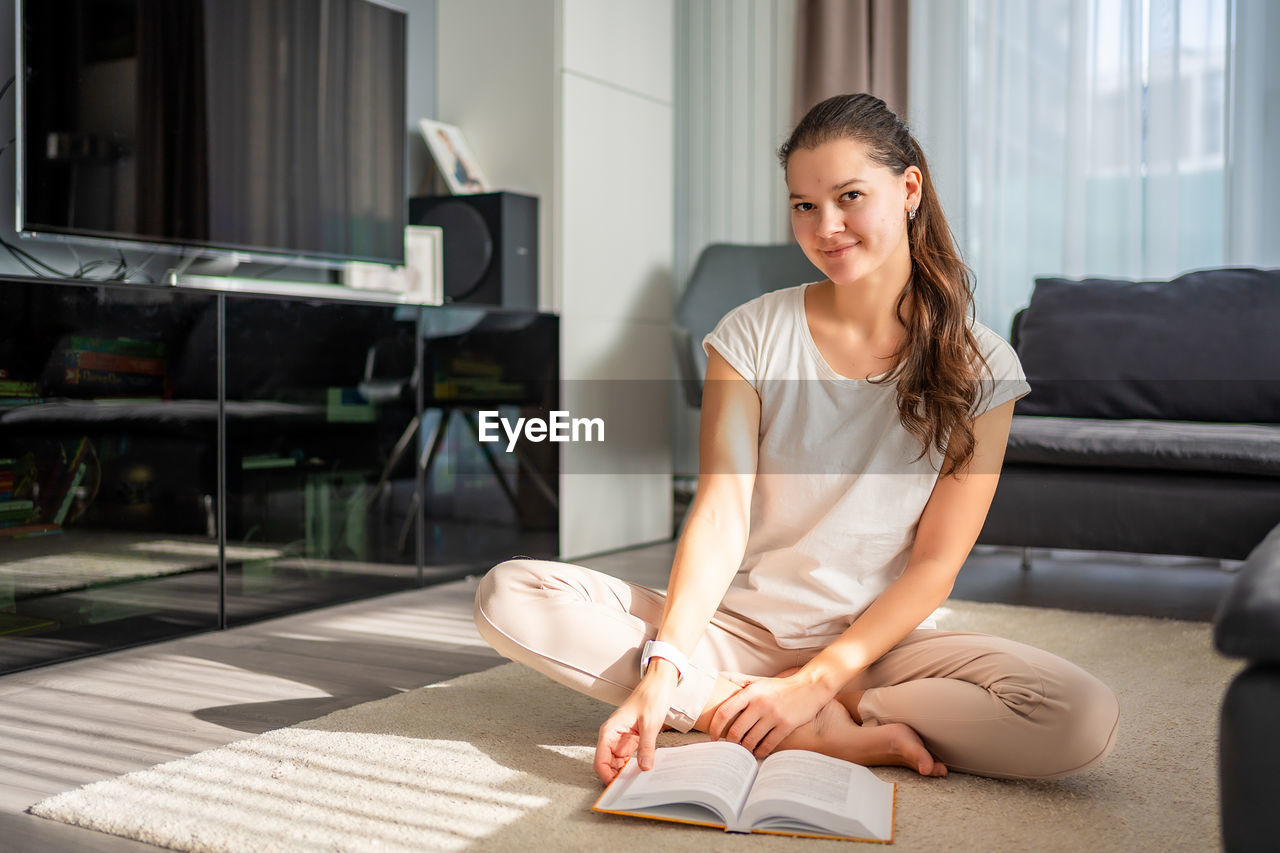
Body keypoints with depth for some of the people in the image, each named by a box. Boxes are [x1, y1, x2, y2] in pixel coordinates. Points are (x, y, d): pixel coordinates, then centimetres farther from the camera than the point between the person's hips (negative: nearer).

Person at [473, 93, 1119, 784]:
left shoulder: (981, 367, -3)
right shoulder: (754, 334, -2)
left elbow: (935, 564, -5)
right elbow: (720, 513, -12)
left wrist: (816, 682, -16)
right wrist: (663, 671, -27)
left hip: (877, 642, 0)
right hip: (739, 629, 1)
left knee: (1084, 720, -28)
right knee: (508, 593, -21)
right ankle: (845, 733, -21)